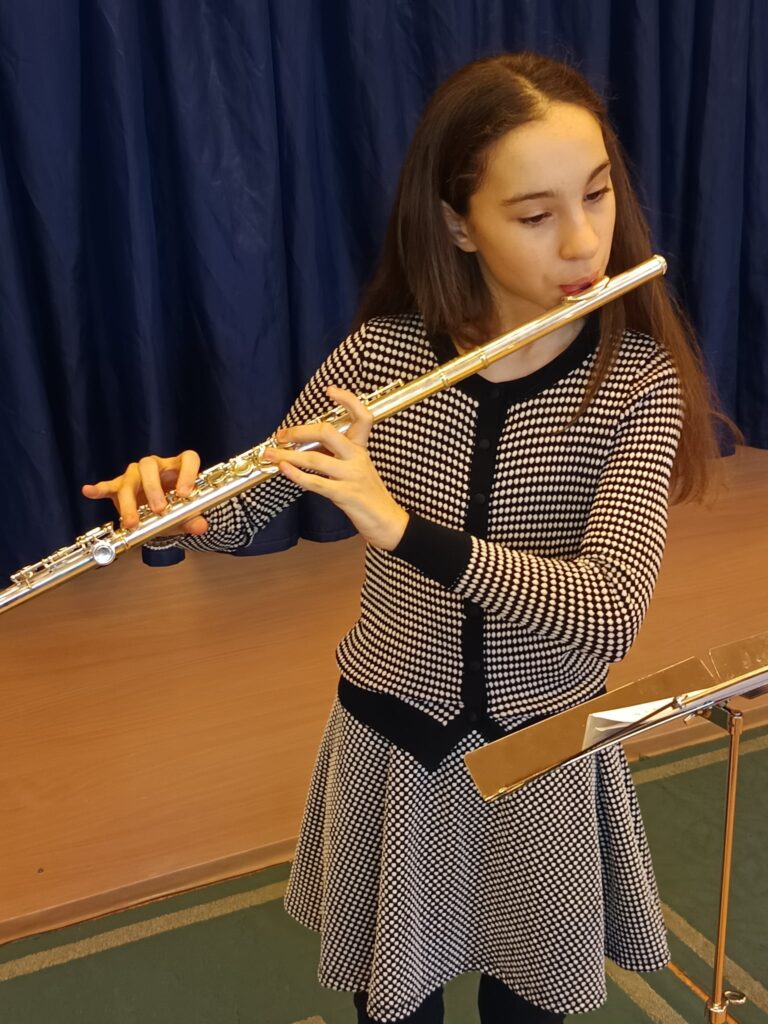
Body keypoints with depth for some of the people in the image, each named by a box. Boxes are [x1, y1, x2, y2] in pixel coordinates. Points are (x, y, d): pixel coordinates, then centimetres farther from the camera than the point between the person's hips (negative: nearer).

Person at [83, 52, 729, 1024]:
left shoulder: (638, 382, -18)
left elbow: (606, 616, -29)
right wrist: (174, 505, -26)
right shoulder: (380, 353, -13)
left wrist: (402, 526, -40)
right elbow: (245, 512, -4)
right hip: (390, 740, 1)